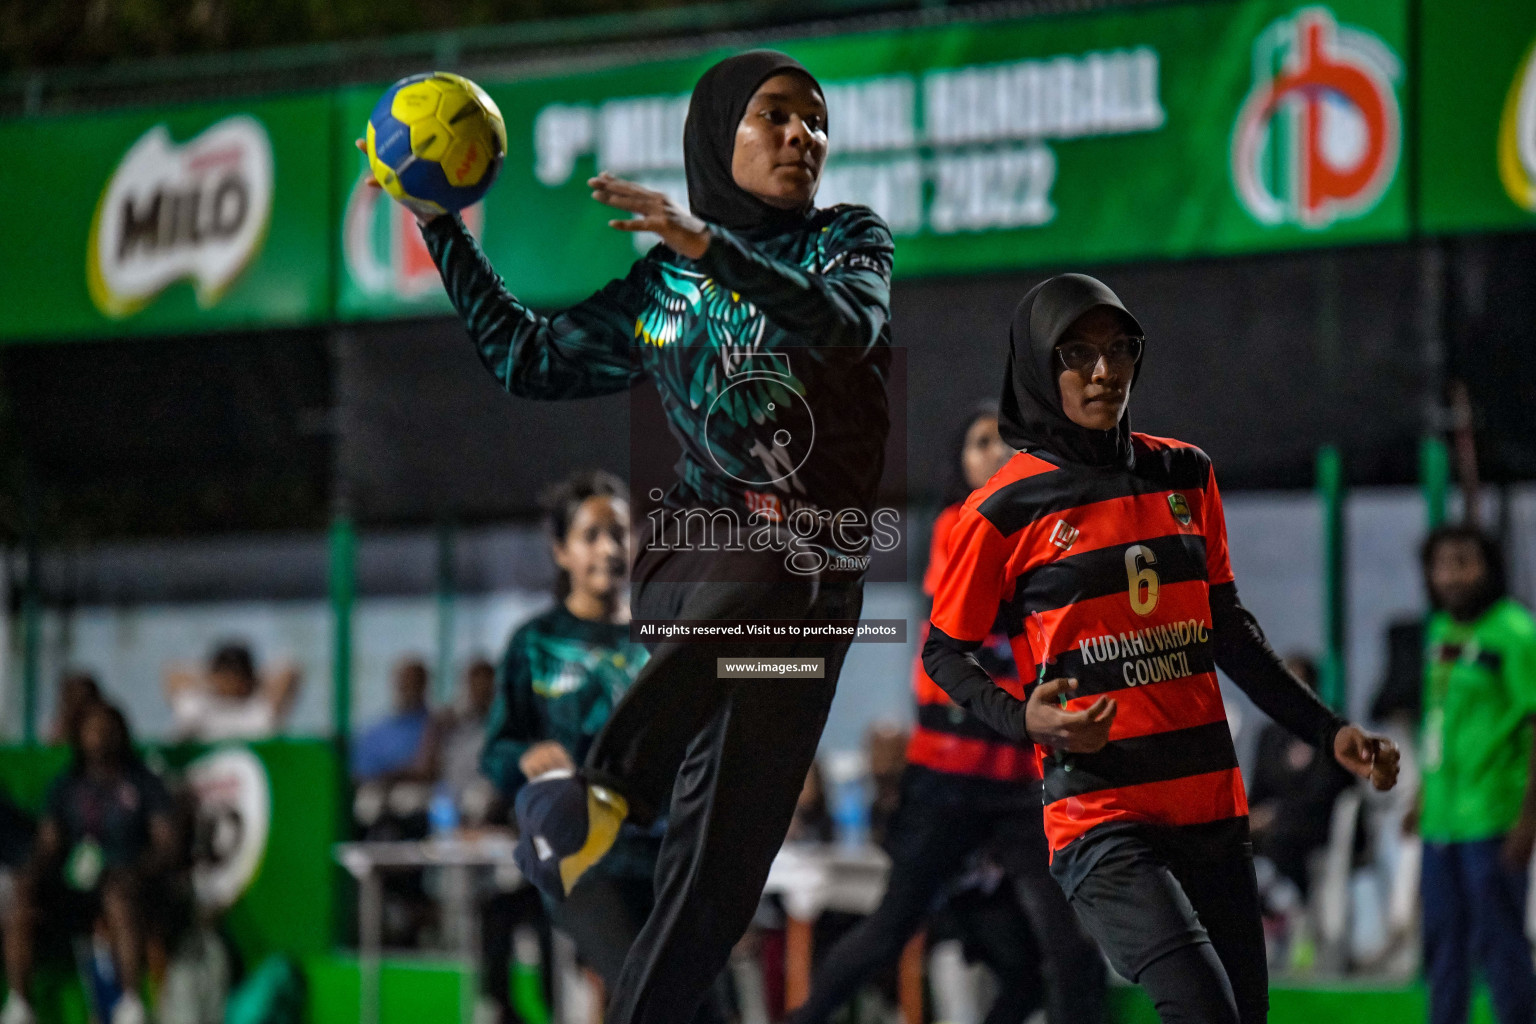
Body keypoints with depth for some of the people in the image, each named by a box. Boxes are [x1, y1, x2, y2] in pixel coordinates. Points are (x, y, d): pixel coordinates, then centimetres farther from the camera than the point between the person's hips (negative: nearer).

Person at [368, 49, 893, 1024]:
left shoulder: (850, 239, 12)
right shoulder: (661, 287, 17)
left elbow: (850, 323, -11)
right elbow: (529, 356, 22)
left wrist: (708, 245, -23)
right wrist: (442, 230, 17)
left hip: (814, 574, 0)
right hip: (692, 553, 0)